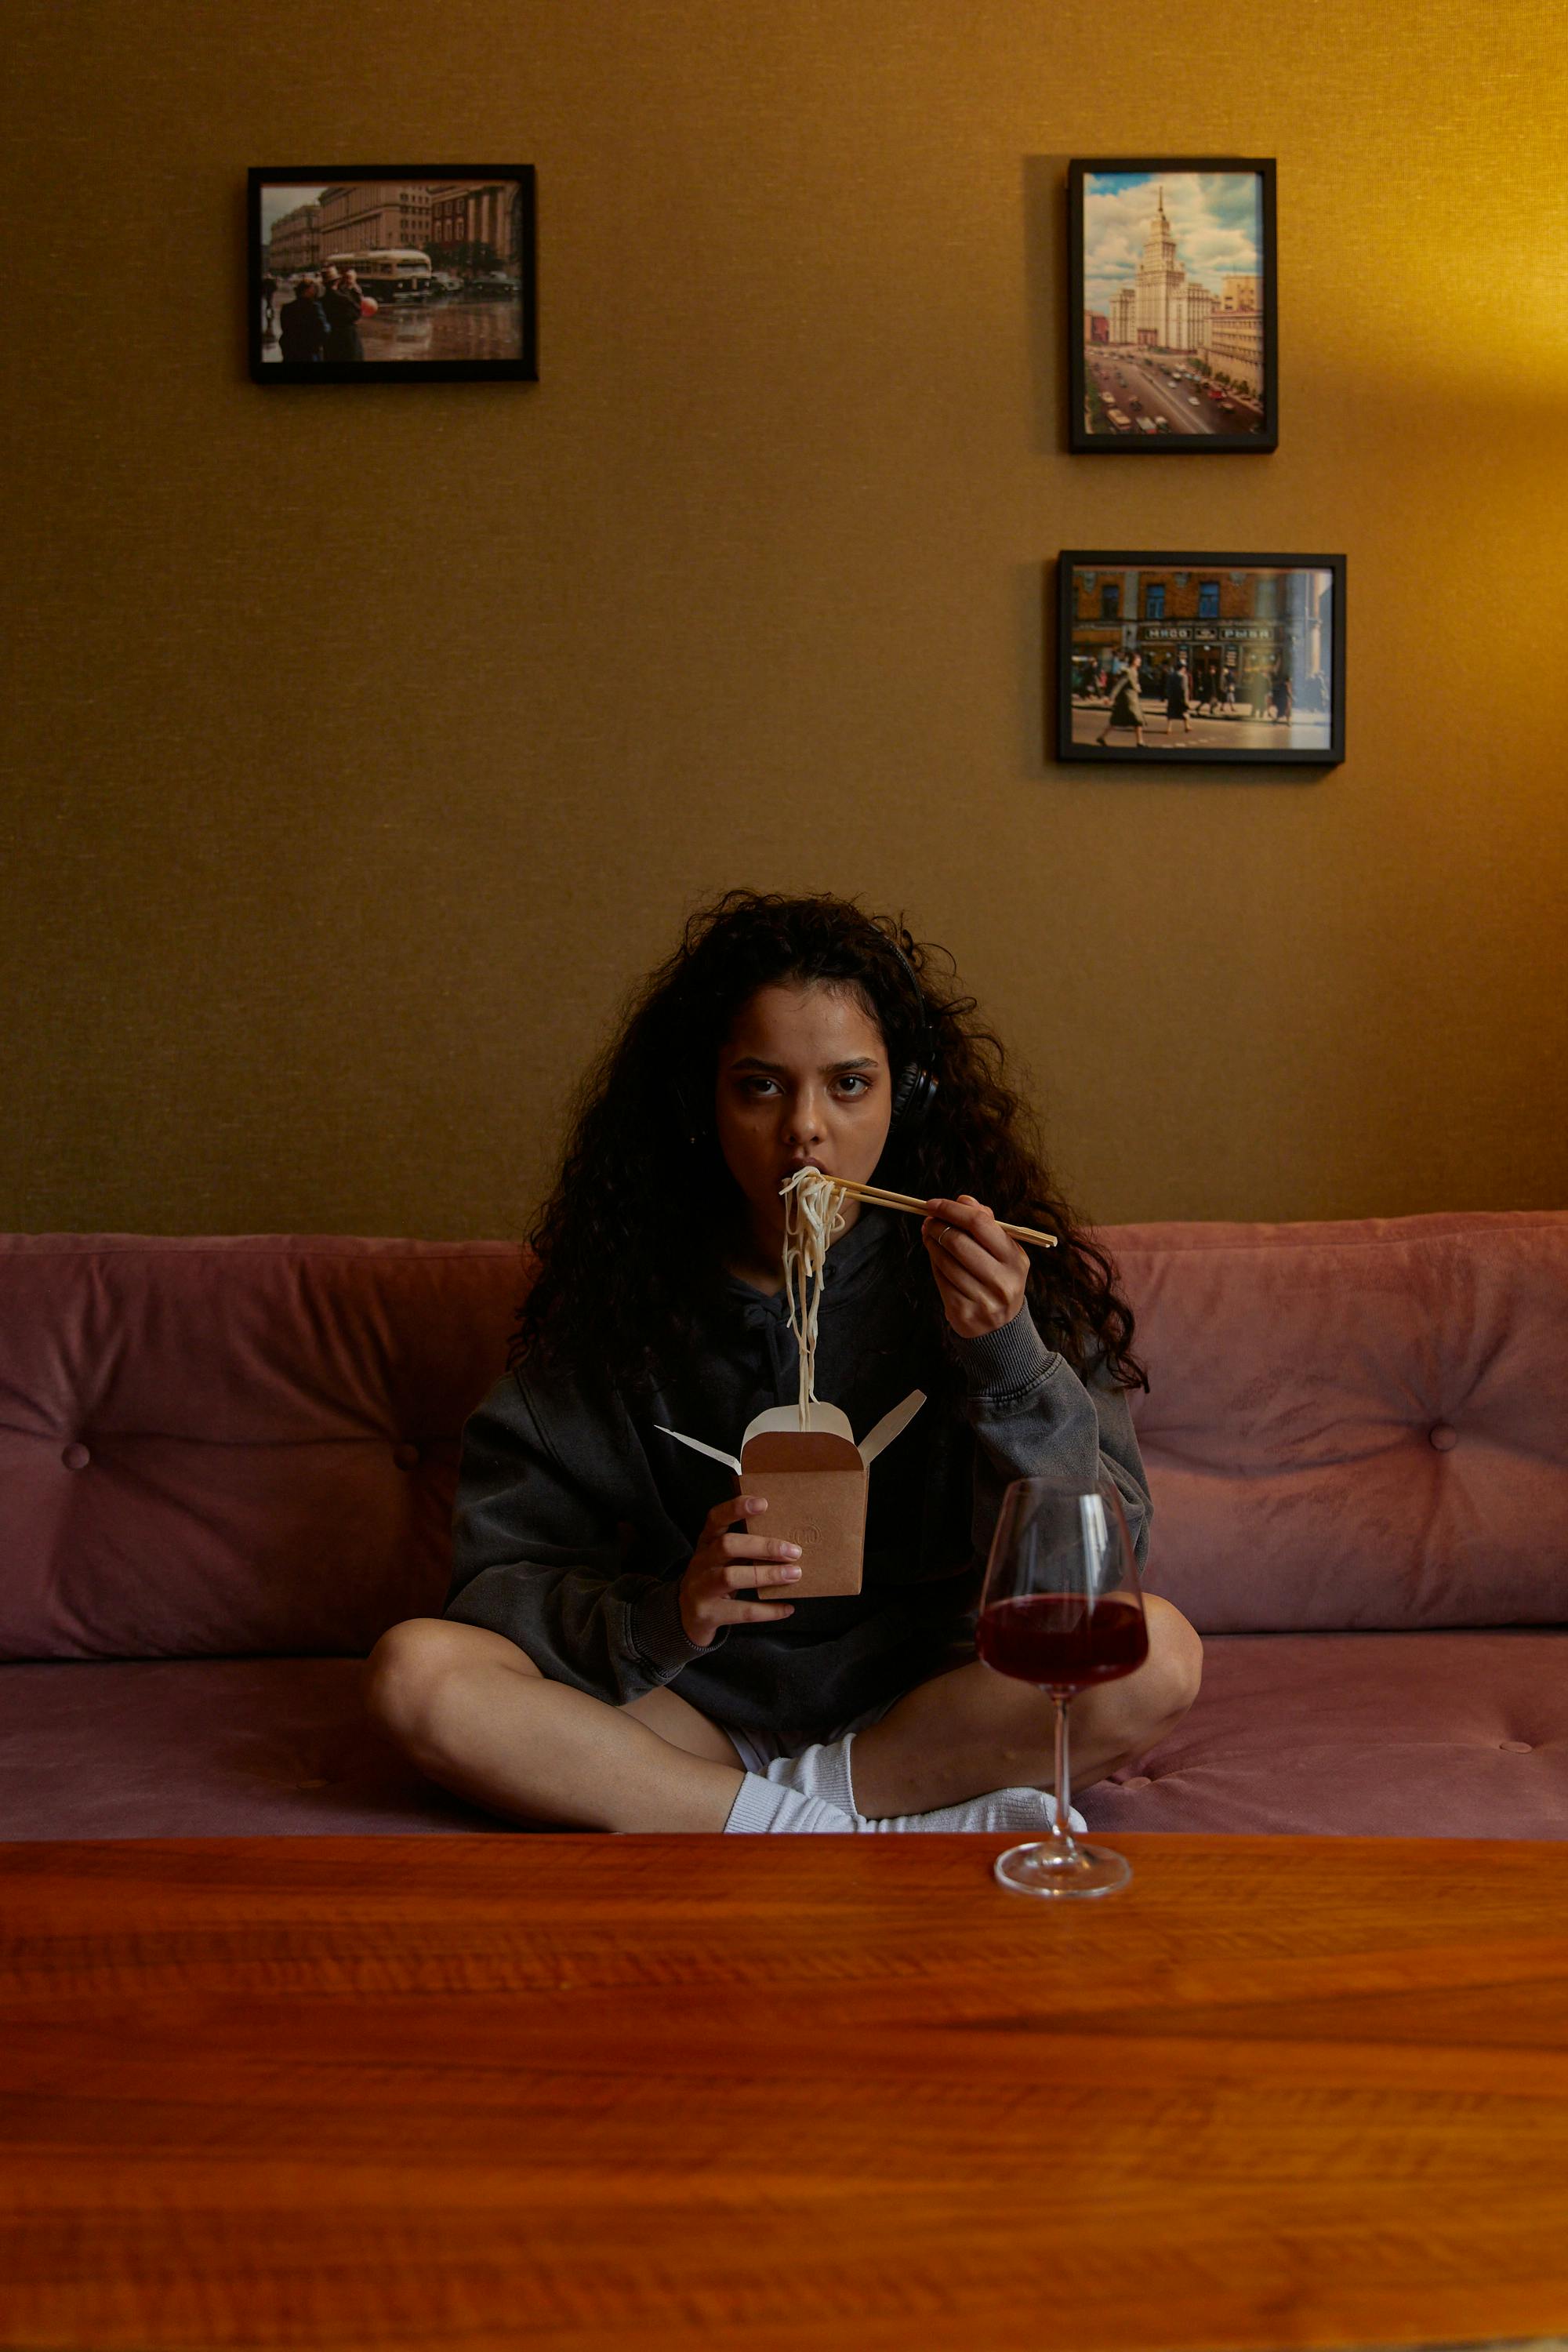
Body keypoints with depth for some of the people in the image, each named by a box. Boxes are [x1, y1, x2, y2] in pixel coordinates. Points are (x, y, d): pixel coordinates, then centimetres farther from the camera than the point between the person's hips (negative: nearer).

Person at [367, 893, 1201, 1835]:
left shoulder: (996, 1278, -7)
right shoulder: (621, 1290, -6)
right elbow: (498, 1574, -7)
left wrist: (1008, 1356, -26)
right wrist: (665, 1615, -27)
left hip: (923, 1711, -1)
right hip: (696, 1714, 2)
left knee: (1157, 1655, -27)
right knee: (413, 1670, -23)